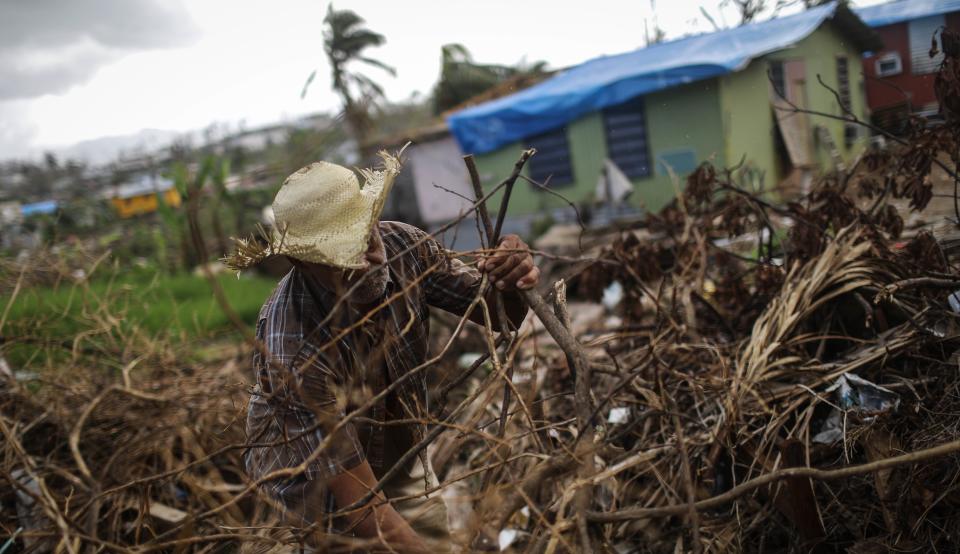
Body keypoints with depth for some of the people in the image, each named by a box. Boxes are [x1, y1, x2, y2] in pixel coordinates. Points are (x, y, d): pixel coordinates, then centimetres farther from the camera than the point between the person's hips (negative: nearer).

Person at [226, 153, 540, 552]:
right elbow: (360, 507, -34)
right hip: (325, 488, -4)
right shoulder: (294, 349, -37)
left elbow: (497, 314, -13)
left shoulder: (400, 245, -23)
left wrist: (511, 283, -35)